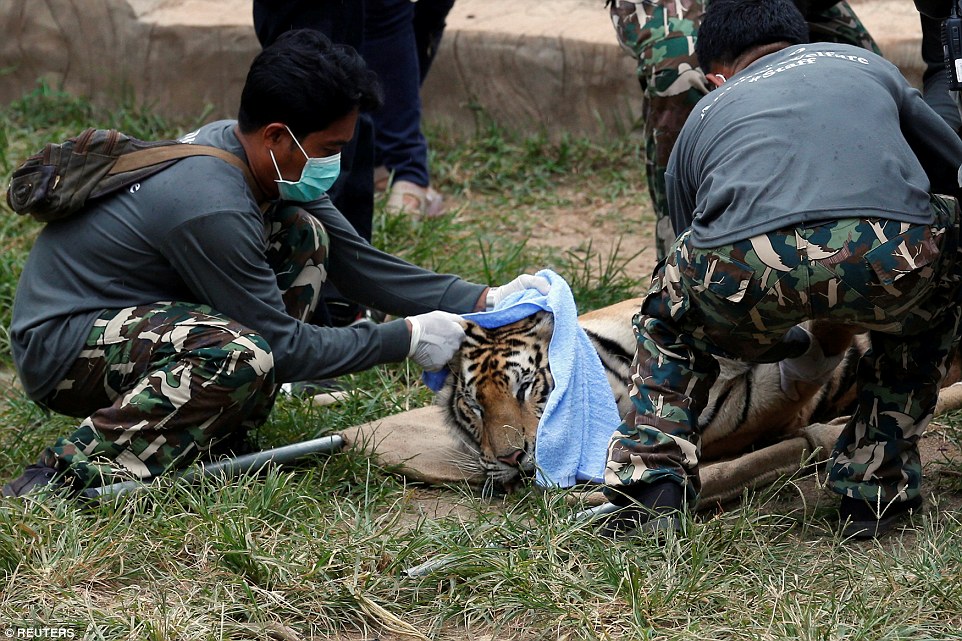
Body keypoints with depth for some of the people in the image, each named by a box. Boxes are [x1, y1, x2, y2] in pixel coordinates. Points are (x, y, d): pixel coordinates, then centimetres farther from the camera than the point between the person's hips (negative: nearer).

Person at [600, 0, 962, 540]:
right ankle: (876, 489, 31)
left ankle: (651, 490, 20)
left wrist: (798, 348, 63)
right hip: (889, 258, 0)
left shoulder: (703, 117, 36)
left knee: (668, 320, 37)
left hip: (744, 272, 1)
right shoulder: (867, 64, 37)